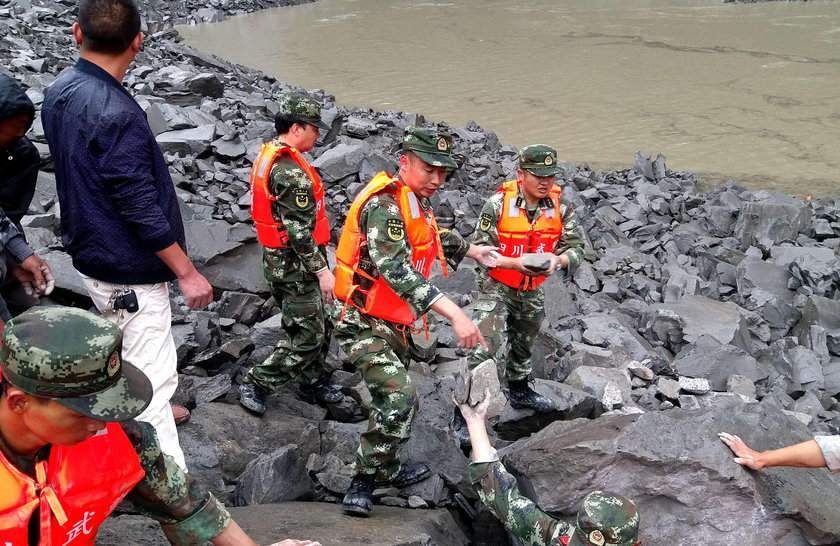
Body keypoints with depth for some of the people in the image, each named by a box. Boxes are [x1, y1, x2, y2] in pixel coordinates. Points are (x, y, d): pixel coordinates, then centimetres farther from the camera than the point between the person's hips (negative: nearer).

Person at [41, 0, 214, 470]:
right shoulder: (116, 113, -26)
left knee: (127, 352, 29)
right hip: (129, 272, -9)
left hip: (91, 253, 9)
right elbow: (139, 207, -25)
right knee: (153, 376, -3)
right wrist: (187, 272, -17)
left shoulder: (58, 95, 2)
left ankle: (148, 413, 52)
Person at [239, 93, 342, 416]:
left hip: (277, 258, 10)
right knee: (307, 335, -1)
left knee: (320, 325, 20)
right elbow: (300, 230, -25)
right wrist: (322, 271, -20)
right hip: (295, 266, -10)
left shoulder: (267, 156, 9)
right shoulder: (292, 171, -24)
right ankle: (256, 385, 7)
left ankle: (313, 382, 33)